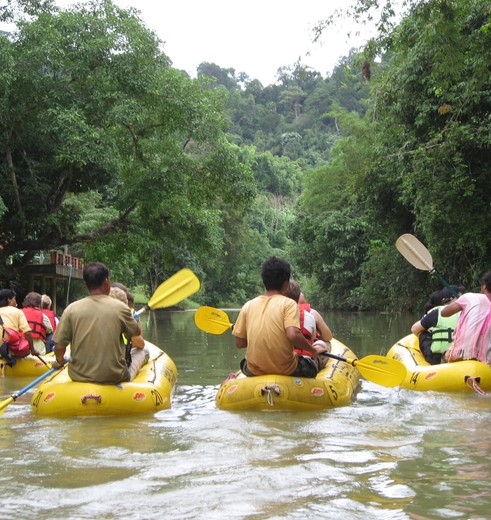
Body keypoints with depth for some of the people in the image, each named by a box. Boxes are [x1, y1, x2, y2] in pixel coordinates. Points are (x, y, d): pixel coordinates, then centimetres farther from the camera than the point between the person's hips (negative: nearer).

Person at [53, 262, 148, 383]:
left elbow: (59, 347, -5)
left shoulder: (71, 309, -6)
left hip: (78, 377, 2)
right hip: (115, 377, -2)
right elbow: (137, 332, 10)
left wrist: (59, 361, 18)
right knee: (142, 353, 25)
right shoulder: (120, 307, -8)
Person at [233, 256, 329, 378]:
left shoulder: (248, 305, -1)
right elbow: (293, 335, -25)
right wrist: (313, 350, -9)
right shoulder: (288, 303, -10)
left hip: (254, 371, 2)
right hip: (285, 370, -2)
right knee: (312, 366, 29)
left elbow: (239, 343, 0)